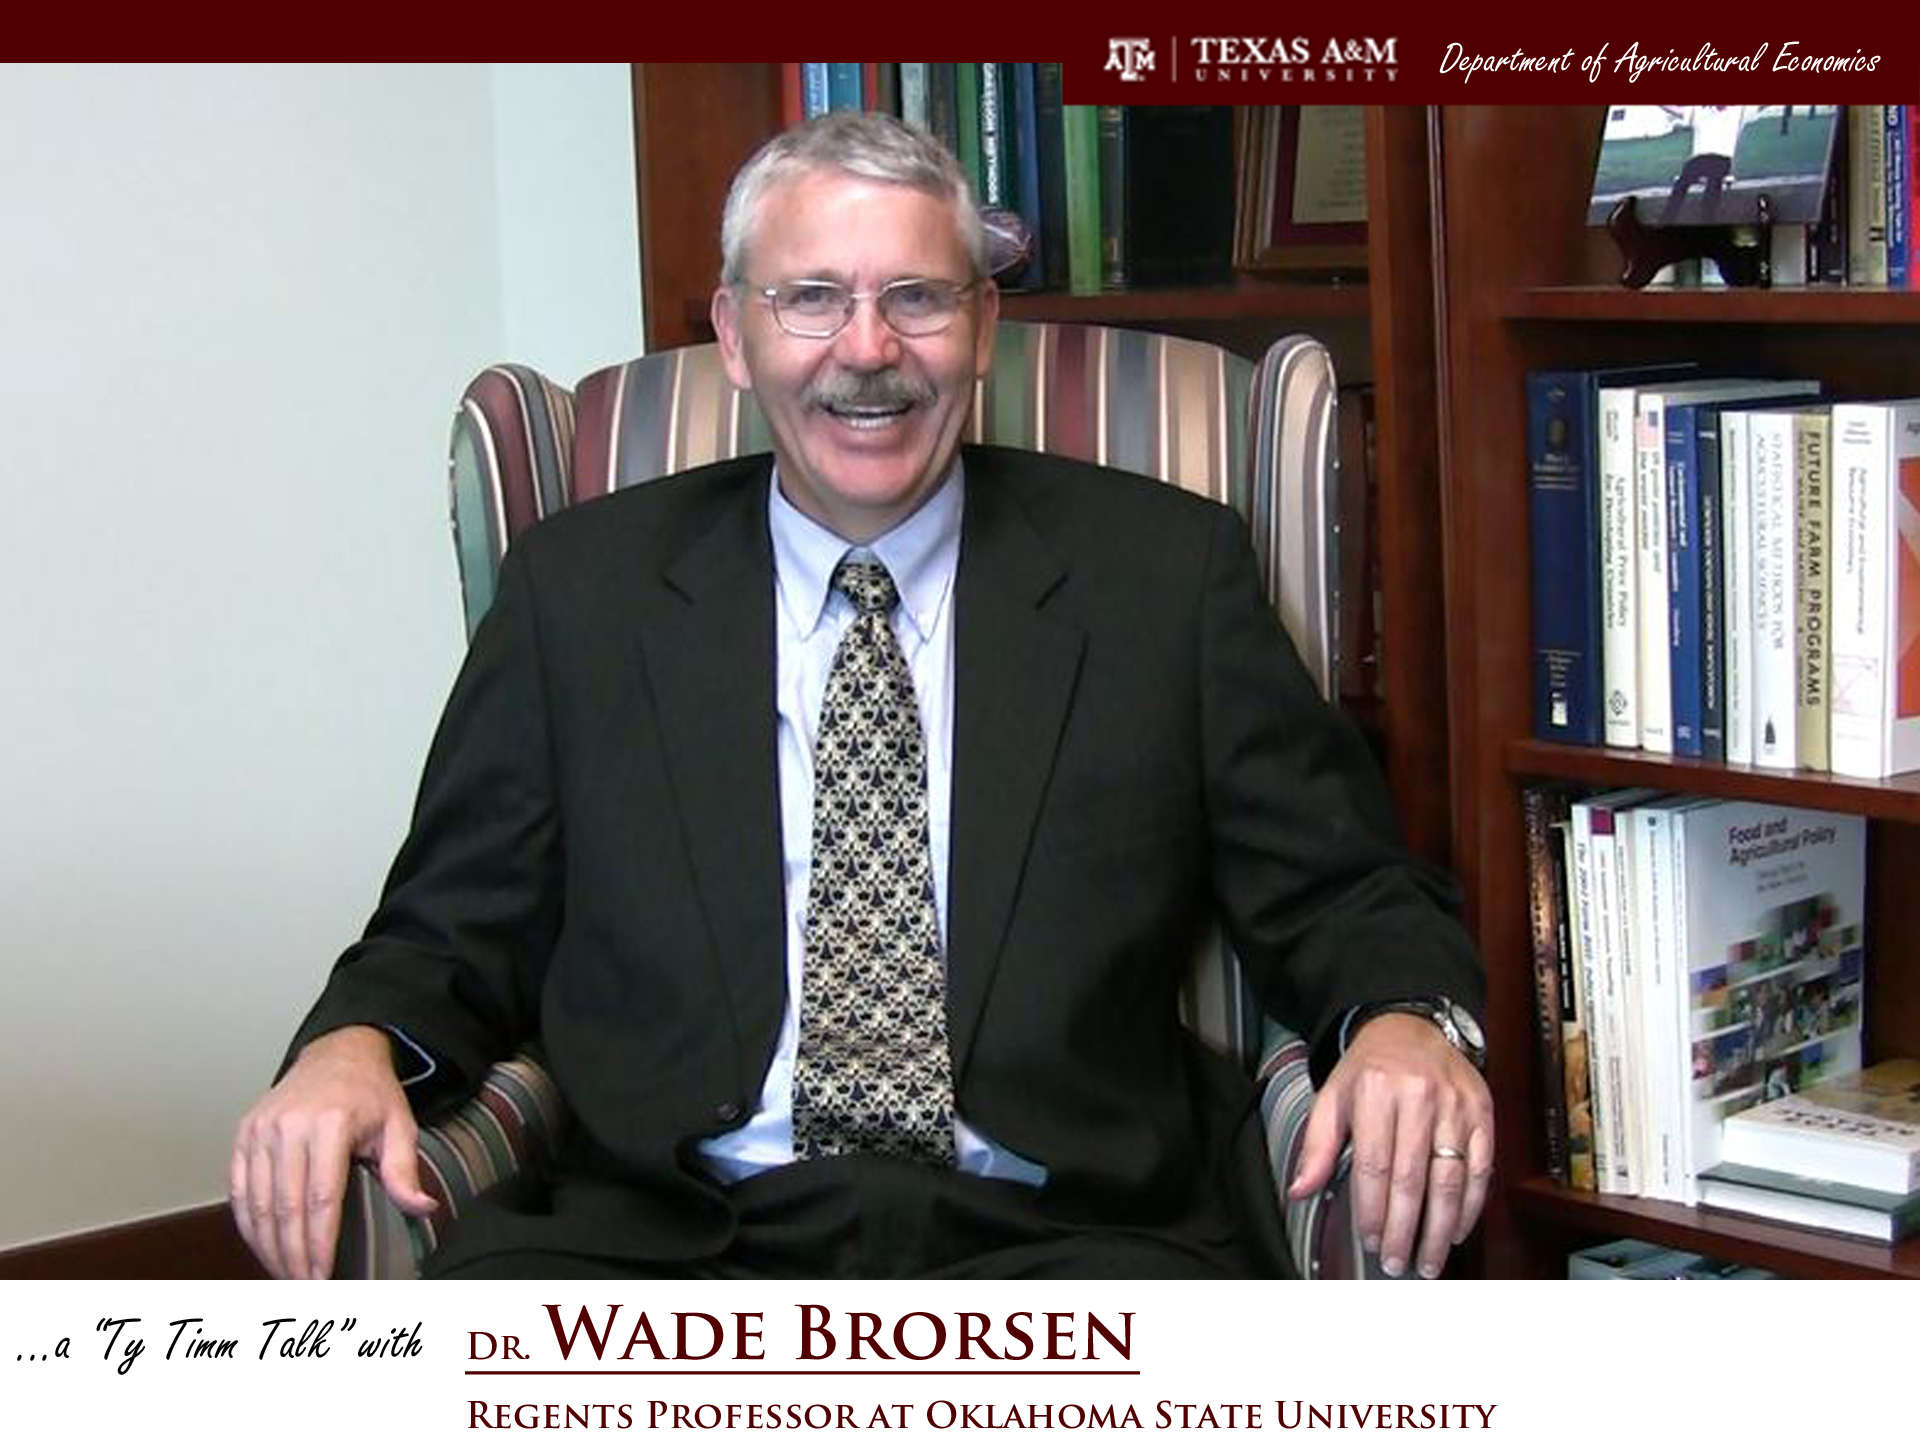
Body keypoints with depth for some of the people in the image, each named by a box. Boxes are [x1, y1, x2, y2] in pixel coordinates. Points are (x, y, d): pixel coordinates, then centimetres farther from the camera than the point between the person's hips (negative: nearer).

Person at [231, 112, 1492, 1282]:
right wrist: (354, 1047, -7)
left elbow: (1344, 894, 13)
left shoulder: (1164, 569, 12)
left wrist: (1407, 1024, -10)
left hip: (1062, 1245, -1)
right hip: (672, 1239, 1)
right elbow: (458, 933, 16)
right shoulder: (582, 588, 14)